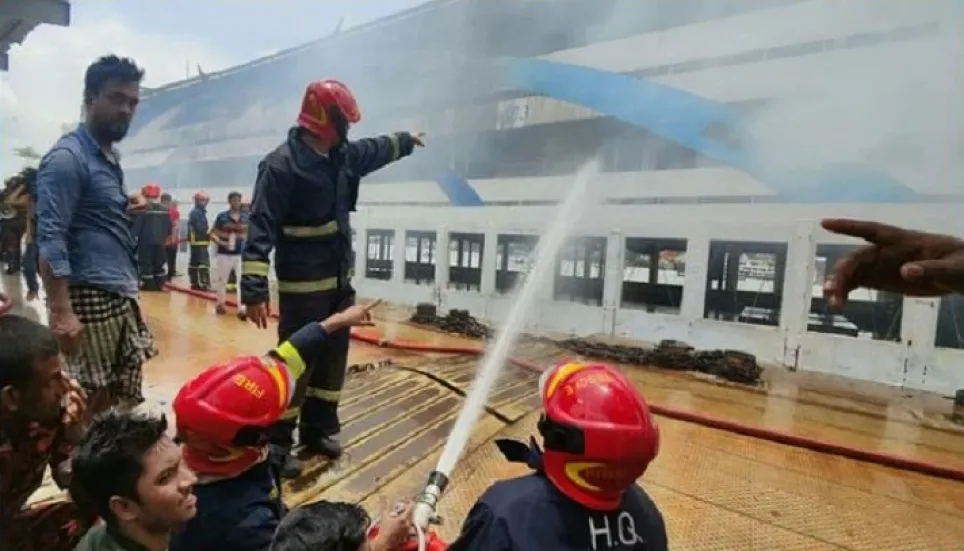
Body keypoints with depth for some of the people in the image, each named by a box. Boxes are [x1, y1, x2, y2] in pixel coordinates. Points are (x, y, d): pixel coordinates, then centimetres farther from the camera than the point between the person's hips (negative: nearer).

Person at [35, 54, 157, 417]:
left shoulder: (111, 158, 16)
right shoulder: (67, 157, -10)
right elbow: (50, 238, -18)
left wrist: (125, 211, 7)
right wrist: (60, 311, -23)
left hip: (122, 296, 8)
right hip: (90, 299, -8)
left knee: (127, 399, 15)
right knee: (94, 403, 2)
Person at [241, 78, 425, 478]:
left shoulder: (343, 156, 8)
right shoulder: (281, 166, -16)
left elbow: (375, 150, 30)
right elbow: (260, 230, -21)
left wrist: (406, 141, 45)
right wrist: (254, 289, -26)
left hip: (340, 282, 8)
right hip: (303, 287, -8)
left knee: (333, 359, 15)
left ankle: (318, 430, 31)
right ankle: (277, 444, 15)